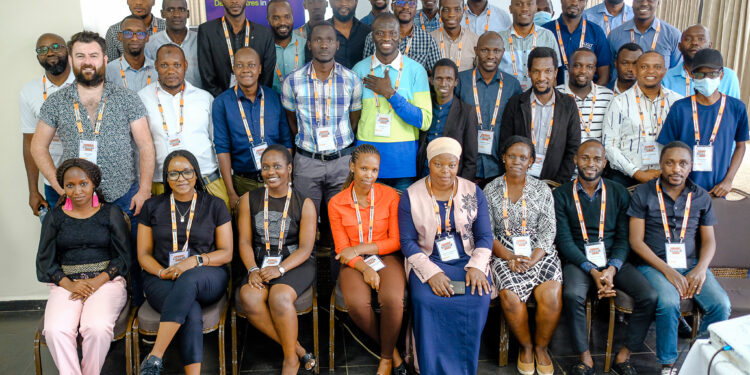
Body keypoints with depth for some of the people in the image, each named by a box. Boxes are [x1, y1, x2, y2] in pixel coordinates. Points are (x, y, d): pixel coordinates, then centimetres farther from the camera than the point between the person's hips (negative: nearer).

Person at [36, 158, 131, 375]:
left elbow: (123, 257, 4)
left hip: (105, 281, -2)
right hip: (66, 284, 2)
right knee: (55, 330, -28)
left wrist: (97, 282, -11)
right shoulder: (55, 217, 13)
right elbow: (44, 261, 10)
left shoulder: (111, 213, 9)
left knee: (98, 328, -30)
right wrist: (69, 284, -8)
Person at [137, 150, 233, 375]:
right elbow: (143, 254, 11)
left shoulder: (214, 206, 8)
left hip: (207, 278, -1)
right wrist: (162, 272, -11)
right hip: (161, 280, 1)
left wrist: (195, 260, -15)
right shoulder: (152, 207, 13)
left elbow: (226, 253, 5)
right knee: (192, 313, -34)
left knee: (188, 280, -39)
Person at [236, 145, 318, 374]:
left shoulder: (304, 204, 1)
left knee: (279, 297, -33)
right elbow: (244, 241, 4)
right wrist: (253, 269, -14)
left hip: (296, 263, -3)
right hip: (262, 263, 3)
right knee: (248, 297, -29)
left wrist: (280, 269, -21)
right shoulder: (249, 200, 9)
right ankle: (298, 350, -15)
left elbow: (305, 249, -5)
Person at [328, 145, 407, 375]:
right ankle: (391, 350, -3)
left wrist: (360, 248, -12)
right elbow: (342, 249, 2)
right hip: (355, 263, 1)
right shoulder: (336, 204, 1)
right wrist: (365, 269, -17)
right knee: (357, 304, -31)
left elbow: (396, 241, -1)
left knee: (393, 300, -31)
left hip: (386, 257, 0)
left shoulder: (390, 196, -1)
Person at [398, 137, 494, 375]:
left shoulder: (473, 192, 5)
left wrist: (476, 267, -15)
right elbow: (408, 241, -5)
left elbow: (484, 236, 4)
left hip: (467, 260, 2)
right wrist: (431, 273, -19)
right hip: (427, 261, -1)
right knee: (426, 301, -31)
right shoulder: (411, 196, -1)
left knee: (478, 299, -27)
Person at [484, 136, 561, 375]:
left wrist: (533, 259, -15)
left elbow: (548, 231, 1)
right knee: (510, 296, -27)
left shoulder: (542, 190, 7)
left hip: (539, 252, 1)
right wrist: (509, 257, -14)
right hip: (504, 252, -1)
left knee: (552, 295, -25)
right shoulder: (491, 190, 6)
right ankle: (525, 346, 0)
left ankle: (541, 346, 2)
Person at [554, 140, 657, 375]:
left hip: (614, 261, 3)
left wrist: (611, 269, -15)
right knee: (572, 295, -33)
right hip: (578, 261, -2)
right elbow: (564, 240, -5)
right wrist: (592, 271, -17)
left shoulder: (619, 193, 9)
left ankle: (624, 356, -3)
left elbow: (624, 238, 4)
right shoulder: (561, 195, 2)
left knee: (650, 297, -21)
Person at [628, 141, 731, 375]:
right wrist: (668, 271, -15)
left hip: (692, 265, 4)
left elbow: (709, 240, 11)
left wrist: (700, 269, -10)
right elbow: (636, 241, -5)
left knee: (721, 305, -22)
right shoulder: (643, 194, 0)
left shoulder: (701, 197, 11)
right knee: (668, 303, -32)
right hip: (654, 264, -3)